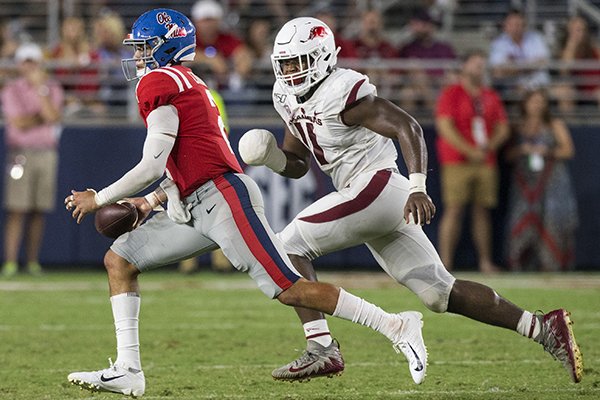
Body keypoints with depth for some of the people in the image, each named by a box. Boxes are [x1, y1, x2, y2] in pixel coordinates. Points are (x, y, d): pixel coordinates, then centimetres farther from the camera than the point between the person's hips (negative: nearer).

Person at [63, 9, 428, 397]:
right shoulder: (189, 84, 22)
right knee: (119, 259, 8)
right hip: (198, 209, 10)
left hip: (223, 198, -10)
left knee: (290, 289, -11)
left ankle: (397, 326, -5)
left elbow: (153, 165, -11)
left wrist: (99, 198, -1)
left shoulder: (159, 82, -7)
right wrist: (152, 201, 23)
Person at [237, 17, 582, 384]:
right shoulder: (289, 98, 13)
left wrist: (417, 188, -34)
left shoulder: (342, 92, -14)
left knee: (289, 246, -9)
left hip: (376, 187, -9)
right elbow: (297, 164, 23)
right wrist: (270, 156, 1)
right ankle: (543, 328, 10)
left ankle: (322, 350, -14)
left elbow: (407, 127, -22)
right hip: (379, 203, 9)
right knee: (439, 292, 8)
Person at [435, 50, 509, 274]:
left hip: (485, 161, 5)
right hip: (457, 162, -5)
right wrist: (470, 151, -13)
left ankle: (486, 262, 3)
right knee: (454, 210, -10)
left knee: (483, 211, 3)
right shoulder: (451, 94, 1)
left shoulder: (491, 97, 18)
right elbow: (445, 127, -8)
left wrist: (490, 146, -4)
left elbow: (503, 129, 17)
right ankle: (445, 262, -13)